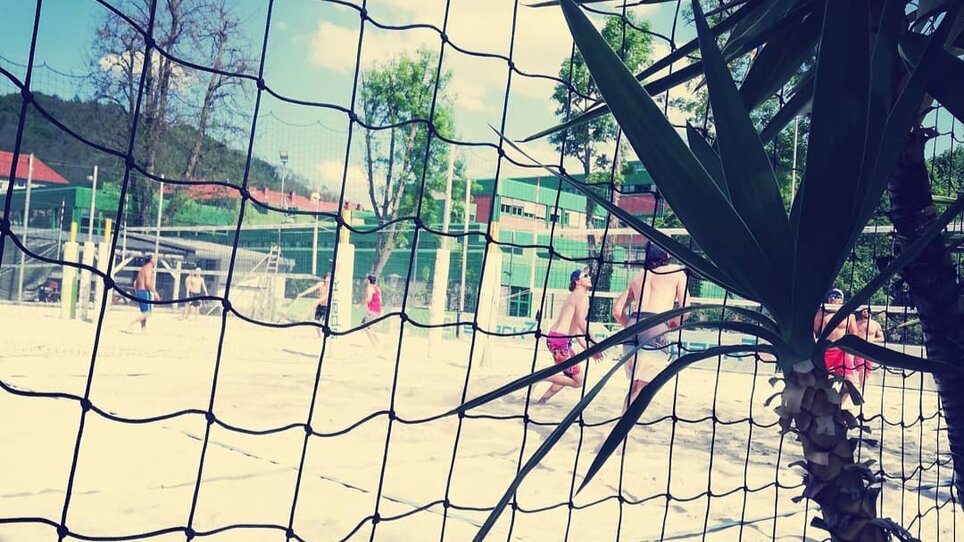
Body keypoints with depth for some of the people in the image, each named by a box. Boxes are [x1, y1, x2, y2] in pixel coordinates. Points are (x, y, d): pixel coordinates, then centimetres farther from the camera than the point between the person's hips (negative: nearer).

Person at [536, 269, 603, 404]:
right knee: (577, 381, -6)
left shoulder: (574, 297, 23)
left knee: (570, 376, 24)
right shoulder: (581, 296, -7)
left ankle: (542, 400, 23)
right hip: (560, 340, -10)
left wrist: (588, 350, 23)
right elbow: (580, 322, -21)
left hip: (554, 337, 10)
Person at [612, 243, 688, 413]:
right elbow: (685, 306, 3)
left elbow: (617, 310, 18)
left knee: (635, 385, 16)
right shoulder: (677, 272, 15)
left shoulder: (638, 277, 26)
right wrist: (673, 325, 18)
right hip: (656, 328, -5)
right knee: (644, 386, -4)